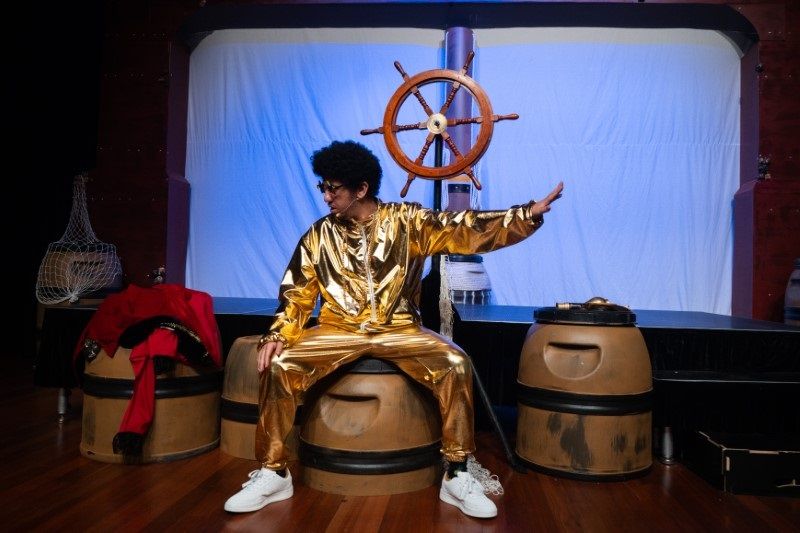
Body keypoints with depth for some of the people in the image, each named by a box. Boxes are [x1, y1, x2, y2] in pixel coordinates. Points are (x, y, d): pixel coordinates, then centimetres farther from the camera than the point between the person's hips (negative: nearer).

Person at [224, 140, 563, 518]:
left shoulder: (407, 221, -2)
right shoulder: (319, 236, 4)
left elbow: (463, 230, -10)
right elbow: (297, 295, 7)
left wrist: (528, 214, -20)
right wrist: (277, 334, -10)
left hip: (399, 330, -1)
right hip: (340, 331, 2)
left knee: (455, 364, -26)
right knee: (278, 365, -21)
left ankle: (456, 476, -12)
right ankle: (273, 474, -5)